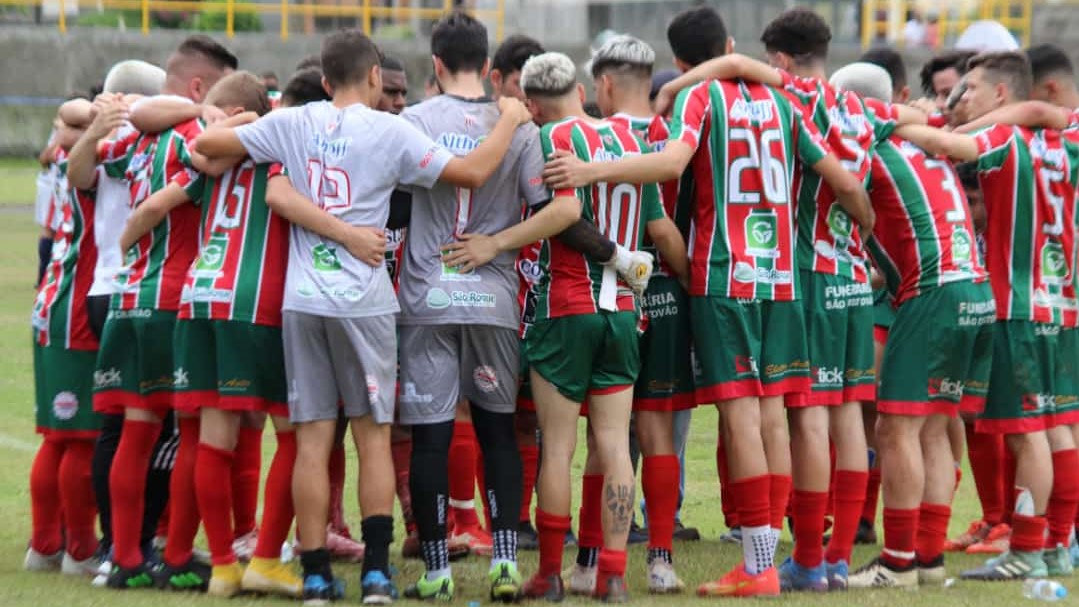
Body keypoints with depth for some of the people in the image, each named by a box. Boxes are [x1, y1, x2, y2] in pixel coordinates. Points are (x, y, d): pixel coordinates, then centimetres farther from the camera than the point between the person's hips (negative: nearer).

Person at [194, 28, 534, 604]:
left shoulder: (292, 124, 3)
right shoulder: (389, 131, -6)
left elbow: (206, 143, 5)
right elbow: (472, 171, -9)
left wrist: (233, 123, 27)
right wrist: (510, 120, 7)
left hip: (302, 300, 2)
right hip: (363, 301, -2)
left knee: (312, 440, 3)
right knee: (373, 435, 6)